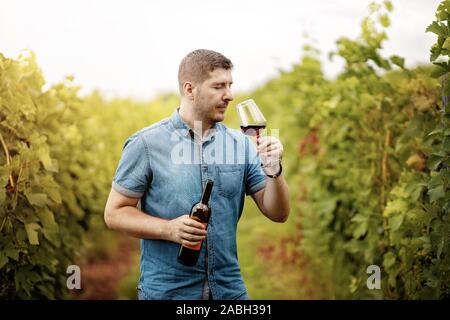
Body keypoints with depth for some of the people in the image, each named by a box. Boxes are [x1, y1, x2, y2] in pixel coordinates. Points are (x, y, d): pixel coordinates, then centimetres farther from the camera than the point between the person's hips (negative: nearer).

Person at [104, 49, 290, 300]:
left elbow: (278, 213, 2)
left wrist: (273, 171, -17)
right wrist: (169, 229, -21)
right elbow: (115, 213, -6)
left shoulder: (241, 144, 1)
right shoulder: (146, 144, -8)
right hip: (166, 291, -3)